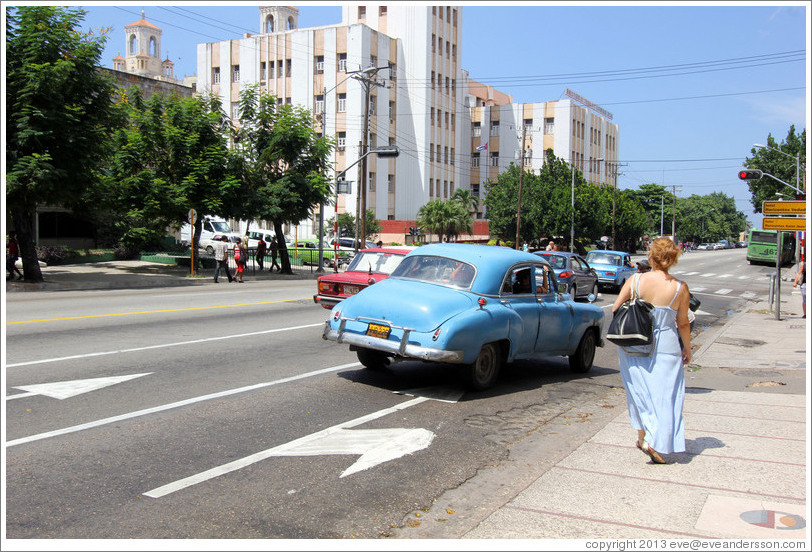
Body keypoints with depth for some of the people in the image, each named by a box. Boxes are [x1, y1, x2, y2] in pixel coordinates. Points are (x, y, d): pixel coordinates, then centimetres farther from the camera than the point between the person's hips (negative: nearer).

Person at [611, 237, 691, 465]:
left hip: (634, 347, 1)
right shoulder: (680, 288, -9)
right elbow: (682, 324, -1)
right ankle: (657, 445, 2)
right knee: (664, 395, 7)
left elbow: (615, 310, -4)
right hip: (665, 347, -1)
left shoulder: (635, 281, -9)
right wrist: (687, 349, 13)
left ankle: (643, 436, 20)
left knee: (640, 390, 16)